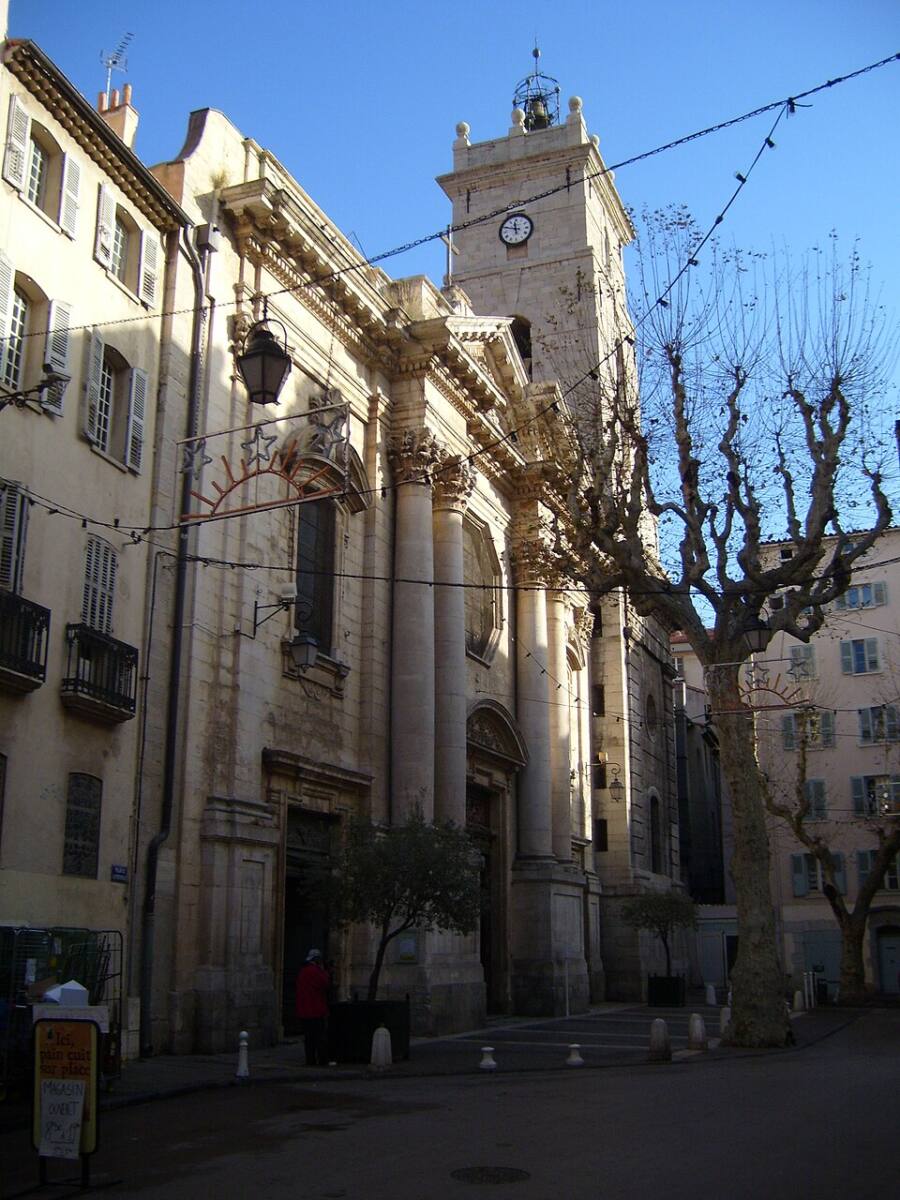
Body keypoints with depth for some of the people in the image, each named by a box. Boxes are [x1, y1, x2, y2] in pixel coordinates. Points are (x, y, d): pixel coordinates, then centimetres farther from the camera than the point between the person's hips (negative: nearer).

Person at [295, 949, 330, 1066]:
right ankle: (322, 1061, -3)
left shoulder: (302, 971, 14)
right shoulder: (315, 971, -15)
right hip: (316, 1011, -8)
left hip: (303, 1011, 8)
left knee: (309, 1038, 10)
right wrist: (324, 971, -4)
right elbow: (326, 984, -16)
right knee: (321, 1037, -3)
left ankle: (310, 1060, 11)